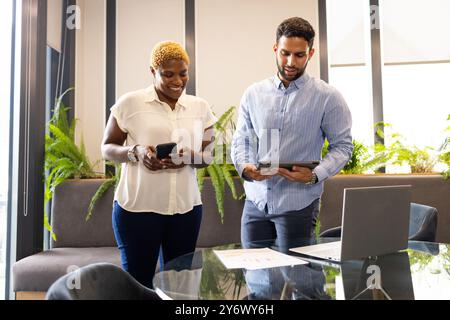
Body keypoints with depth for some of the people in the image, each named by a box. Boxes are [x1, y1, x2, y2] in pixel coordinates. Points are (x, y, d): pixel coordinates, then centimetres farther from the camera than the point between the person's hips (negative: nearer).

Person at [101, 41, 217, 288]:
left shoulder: (200, 107, 7)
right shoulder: (129, 103, -3)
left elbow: (207, 155, 10)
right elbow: (107, 148, 3)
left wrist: (189, 157, -12)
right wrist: (135, 152, -17)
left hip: (186, 207, 3)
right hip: (137, 207, -3)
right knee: (138, 280, 7)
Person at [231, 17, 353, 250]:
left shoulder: (328, 97, -3)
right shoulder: (253, 94, 6)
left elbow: (342, 146, -2)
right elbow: (240, 140, 9)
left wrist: (315, 175, -18)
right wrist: (244, 167, -11)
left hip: (298, 204, -3)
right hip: (255, 201, 3)